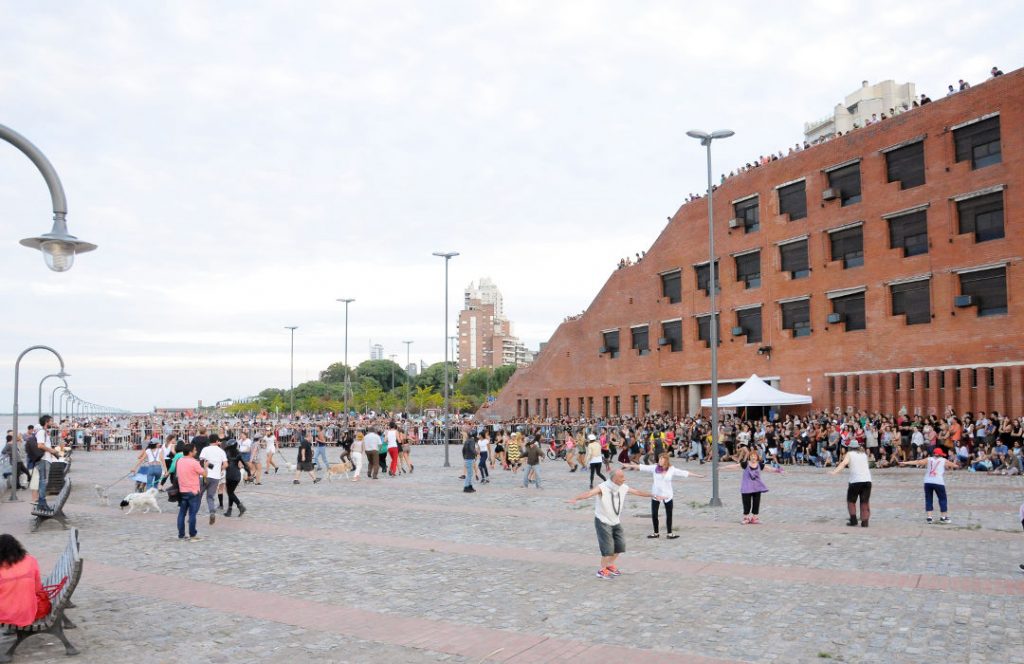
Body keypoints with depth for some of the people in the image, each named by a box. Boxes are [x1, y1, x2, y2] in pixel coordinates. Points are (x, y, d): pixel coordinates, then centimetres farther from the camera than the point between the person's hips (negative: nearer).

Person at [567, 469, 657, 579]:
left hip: (615, 522, 7)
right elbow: (589, 493, -41)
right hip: (603, 522, -7)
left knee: (620, 546, 12)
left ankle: (610, 565, 36)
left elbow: (637, 492, 11)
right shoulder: (603, 487, -25)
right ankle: (602, 570, 17)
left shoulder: (623, 488, -4)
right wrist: (576, 499, -59)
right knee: (608, 548, -6)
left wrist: (652, 496, 21)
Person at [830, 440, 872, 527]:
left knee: (851, 501, 12)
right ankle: (864, 522, 0)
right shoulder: (864, 454, 17)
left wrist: (835, 471, -27)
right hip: (867, 480, 4)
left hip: (855, 481, -4)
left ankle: (853, 520, 4)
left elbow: (843, 463, -15)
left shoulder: (849, 454, 4)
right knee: (865, 502, 7)